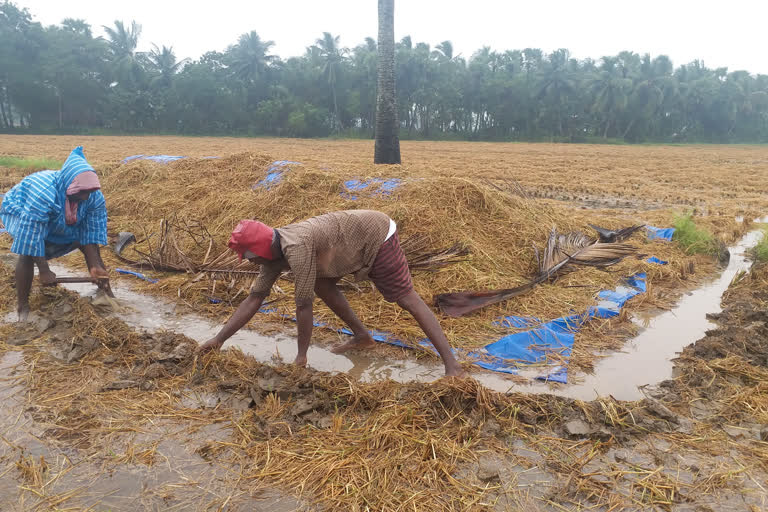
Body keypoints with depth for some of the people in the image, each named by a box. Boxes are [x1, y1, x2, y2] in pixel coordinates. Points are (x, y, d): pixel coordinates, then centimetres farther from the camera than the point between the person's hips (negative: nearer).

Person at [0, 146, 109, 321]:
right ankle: (23, 307, -15)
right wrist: (44, 271, -34)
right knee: (28, 252, -27)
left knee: (91, 245, -1)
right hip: (21, 211, -5)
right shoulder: (43, 193, -44)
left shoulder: (94, 196, -28)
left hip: (62, 219, 5)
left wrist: (95, 266, -29)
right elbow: (33, 237, -38)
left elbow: (91, 233, -22)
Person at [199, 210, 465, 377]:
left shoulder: (295, 249, -31)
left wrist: (301, 356, -15)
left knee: (408, 299, -14)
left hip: (378, 235, -9)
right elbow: (254, 299, 2)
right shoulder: (274, 251, -2)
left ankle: (452, 366, -16)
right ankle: (362, 336, 21)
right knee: (321, 284, 13)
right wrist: (219, 339, 1)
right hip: (361, 235, 9)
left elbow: (304, 306, -26)